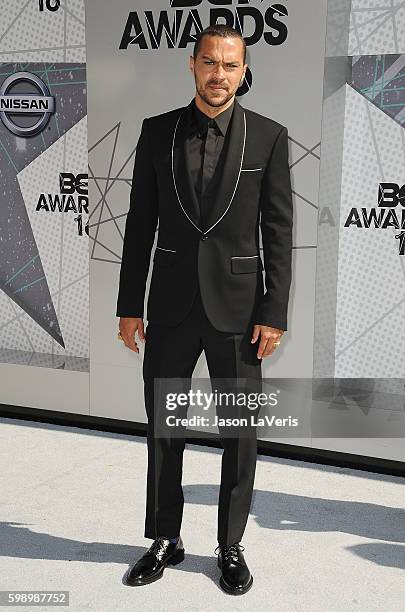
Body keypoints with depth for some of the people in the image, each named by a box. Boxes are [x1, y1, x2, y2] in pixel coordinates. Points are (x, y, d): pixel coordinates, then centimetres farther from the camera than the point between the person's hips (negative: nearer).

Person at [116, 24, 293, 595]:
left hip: (238, 305, -1)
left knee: (241, 430, 8)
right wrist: (129, 305, 2)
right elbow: (140, 223, 5)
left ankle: (231, 546, 26)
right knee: (163, 425, 10)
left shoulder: (269, 136, 0)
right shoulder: (158, 131, 4)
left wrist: (274, 313, -8)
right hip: (171, 305, 2)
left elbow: (279, 231, -2)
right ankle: (165, 540, 28)